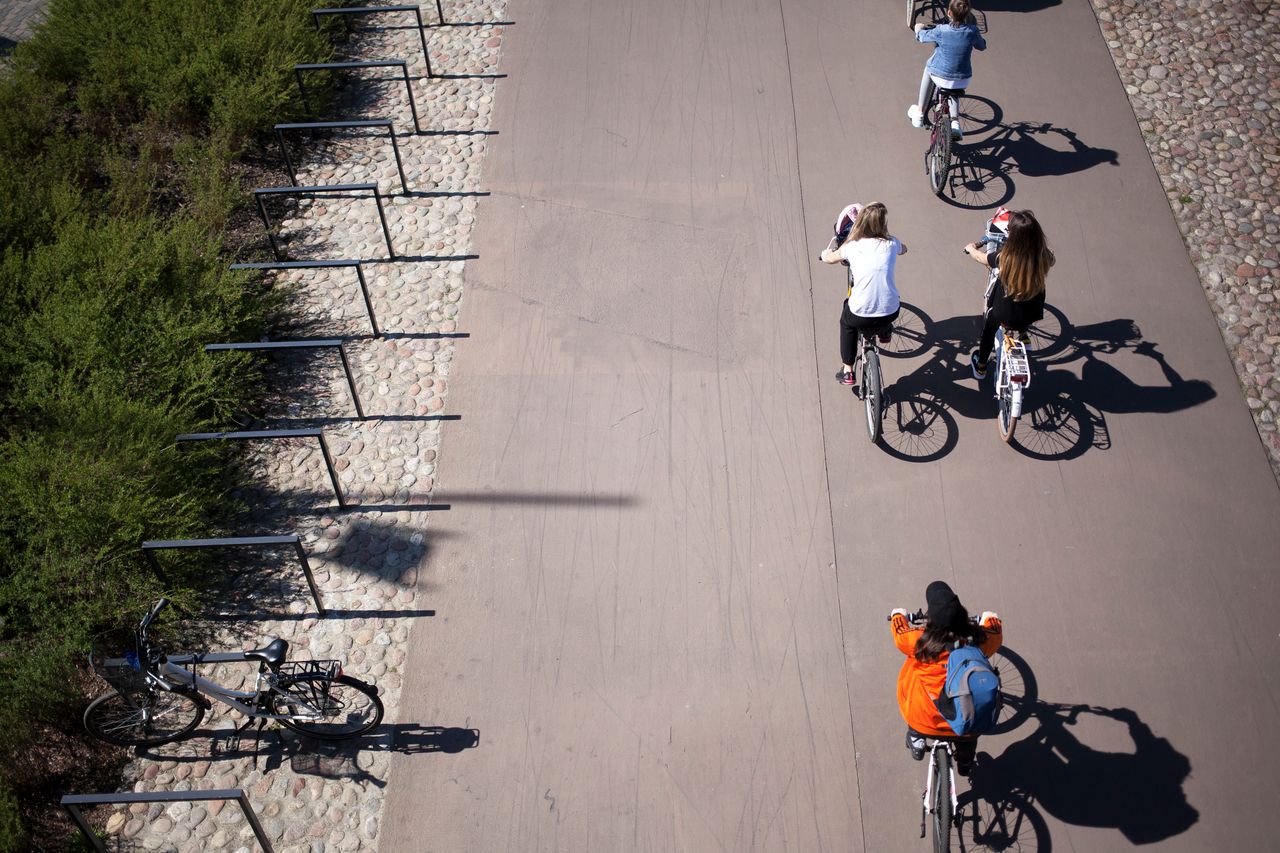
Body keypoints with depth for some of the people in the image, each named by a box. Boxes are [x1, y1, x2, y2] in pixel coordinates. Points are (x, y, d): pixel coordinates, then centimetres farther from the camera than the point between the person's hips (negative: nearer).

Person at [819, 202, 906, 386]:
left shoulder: (852, 246, -4)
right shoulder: (891, 243, 0)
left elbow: (828, 258, 18)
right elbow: (903, 249, 27)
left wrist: (827, 253, 42)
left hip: (860, 316, -2)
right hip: (890, 313, 2)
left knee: (847, 320, 34)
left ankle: (847, 371, 31)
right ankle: (884, 331, 54)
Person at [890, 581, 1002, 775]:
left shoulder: (921, 640, -22)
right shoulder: (980, 639, -18)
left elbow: (900, 633, 1)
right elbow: (996, 634, 7)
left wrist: (899, 615, 23)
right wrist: (990, 618, 29)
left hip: (925, 721, -2)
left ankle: (915, 739, 35)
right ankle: (966, 764, 59)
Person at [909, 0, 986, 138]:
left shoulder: (941, 31, -15)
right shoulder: (972, 31, -10)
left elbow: (921, 37, 5)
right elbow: (982, 46, 11)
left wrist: (919, 28, 28)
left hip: (940, 78, -2)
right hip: (963, 82, 2)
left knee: (929, 66, 32)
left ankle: (920, 113, 34)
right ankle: (955, 122, 23)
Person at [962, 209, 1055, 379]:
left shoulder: (1004, 257, -27)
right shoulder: (1043, 257, -21)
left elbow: (980, 257, -4)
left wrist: (971, 248, 18)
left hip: (1004, 316, -1)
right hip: (1031, 317, 1)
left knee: (989, 326, 31)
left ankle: (980, 367, 48)